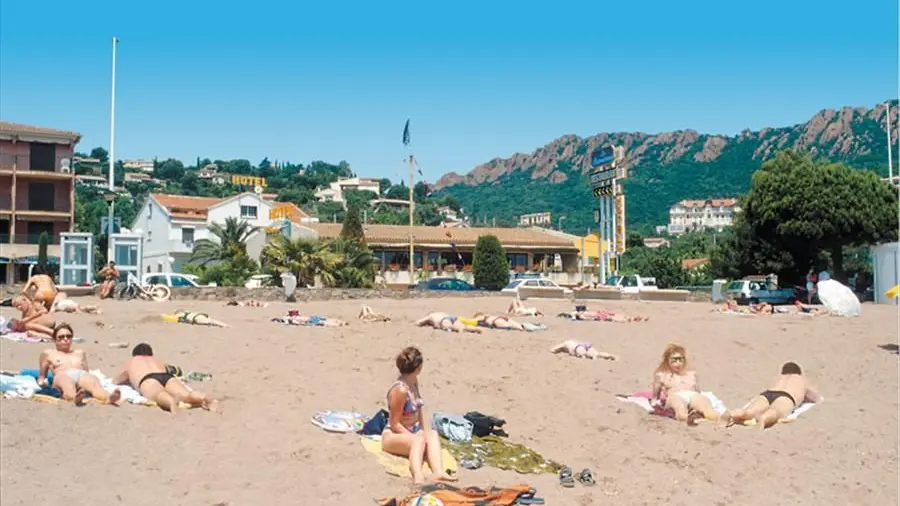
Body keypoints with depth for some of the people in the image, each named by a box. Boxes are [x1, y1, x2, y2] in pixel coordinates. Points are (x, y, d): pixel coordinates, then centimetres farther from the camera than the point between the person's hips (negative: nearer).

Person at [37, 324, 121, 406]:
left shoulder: (80, 353, 36)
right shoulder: (48, 353, 31)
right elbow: (42, 375, 31)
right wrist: (42, 382, 7)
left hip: (82, 375, 2)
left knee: (93, 381, -38)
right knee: (67, 382, -43)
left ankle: (108, 397, -71)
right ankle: (75, 397, -77)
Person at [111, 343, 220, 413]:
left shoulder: (130, 362, 39)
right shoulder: (157, 360, 43)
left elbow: (114, 381, 52)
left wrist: (132, 379, 67)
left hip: (148, 380, -3)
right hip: (168, 376, 3)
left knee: (159, 395, -37)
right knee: (186, 395, -25)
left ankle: (172, 401, -72)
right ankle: (207, 399, -57)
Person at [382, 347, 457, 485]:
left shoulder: (414, 382, 4)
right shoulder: (400, 390, -22)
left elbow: (420, 411, 7)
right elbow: (394, 424, -18)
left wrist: (425, 434, -6)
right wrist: (417, 437, -21)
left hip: (413, 432, 7)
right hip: (394, 435, -7)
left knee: (433, 434, -22)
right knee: (419, 440, -35)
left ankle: (438, 471, -44)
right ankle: (418, 475, -59)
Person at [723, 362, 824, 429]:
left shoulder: (778, 378, 43)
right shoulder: (803, 380, 38)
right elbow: (820, 399, 49)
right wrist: (802, 397, 65)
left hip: (766, 394, 3)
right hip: (784, 397, -3)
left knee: (748, 412, -27)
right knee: (775, 413, -36)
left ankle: (732, 414, -59)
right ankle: (763, 418, -71)